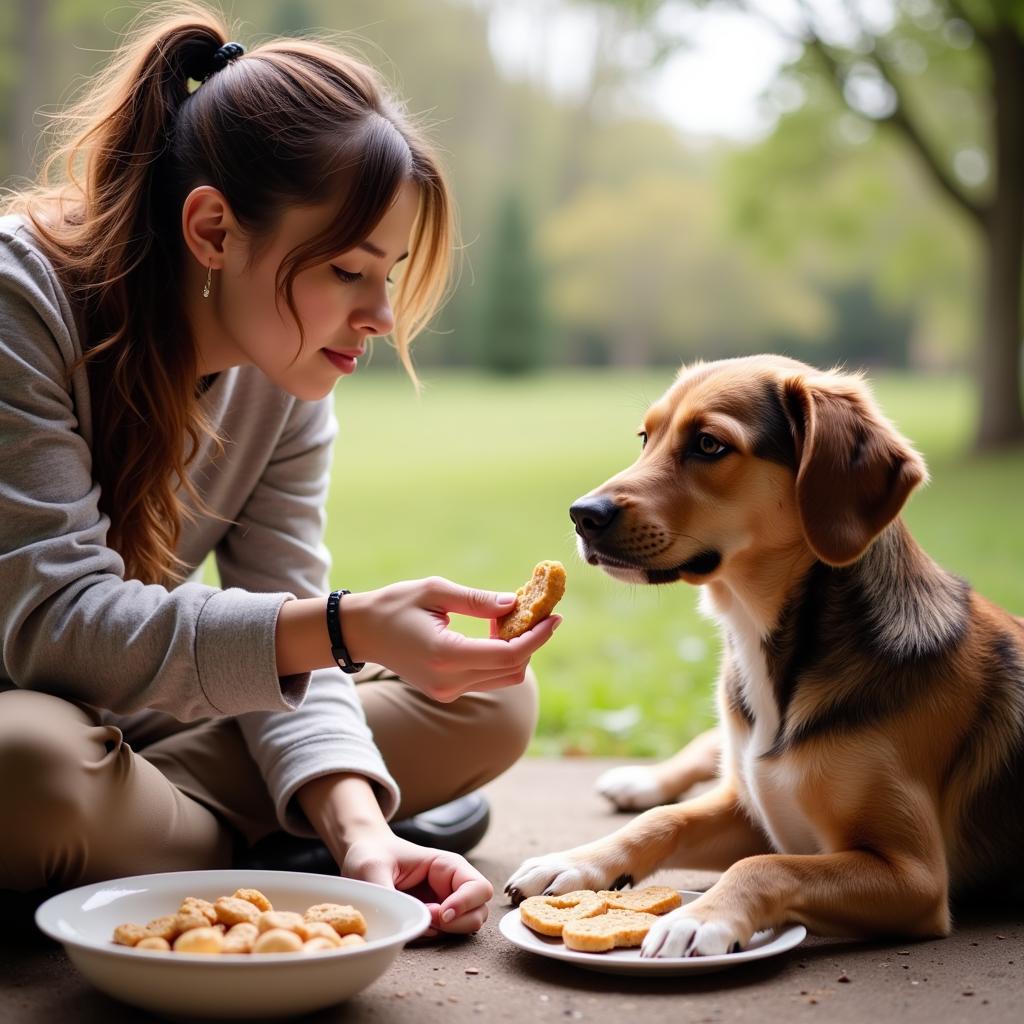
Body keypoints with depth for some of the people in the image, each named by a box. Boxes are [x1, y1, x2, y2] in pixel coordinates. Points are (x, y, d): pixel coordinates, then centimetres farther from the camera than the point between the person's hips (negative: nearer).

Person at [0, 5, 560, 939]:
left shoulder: (287, 376, -5)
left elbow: (280, 633, -8)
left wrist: (357, 826, -26)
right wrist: (346, 627, -42)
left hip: (119, 720, 7)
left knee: (489, 699, -3)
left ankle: (118, 822, -14)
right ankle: (252, 863, -11)